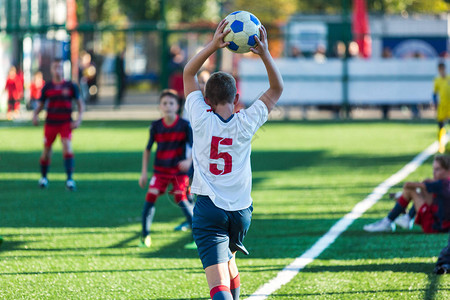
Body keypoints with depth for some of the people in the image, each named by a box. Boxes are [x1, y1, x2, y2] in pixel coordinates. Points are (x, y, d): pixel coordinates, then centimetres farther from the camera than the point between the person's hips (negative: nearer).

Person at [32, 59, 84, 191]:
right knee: (47, 150, 6)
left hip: (66, 123, -2)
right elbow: (40, 105, 12)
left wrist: (79, 119, -7)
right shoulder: (47, 87, 3)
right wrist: (35, 114, -9)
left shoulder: (70, 86, 0)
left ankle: (69, 179, -21)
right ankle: (43, 177, 30)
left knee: (67, 146, -20)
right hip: (50, 123, 2)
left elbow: (80, 103, 6)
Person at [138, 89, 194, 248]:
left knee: (181, 199, -15)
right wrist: (144, 173, 6)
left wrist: (189, 160, -31)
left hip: (179, 170, -2)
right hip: (160, 169, 2)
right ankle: (145, 235, 5)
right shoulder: (156, 126, -3)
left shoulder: (184, 125, -10)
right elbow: (147, 149, 8)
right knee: (150, 197, -9)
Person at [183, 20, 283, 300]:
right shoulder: (246, 123, -4)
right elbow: (277, 89, 9)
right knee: (228, 259, 33)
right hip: (241, 209, 4)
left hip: (209, 208, -4)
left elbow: (188, 73, 5)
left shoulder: (202, 119, -7)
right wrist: (265, 53, -3)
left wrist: (213, 45, -5)